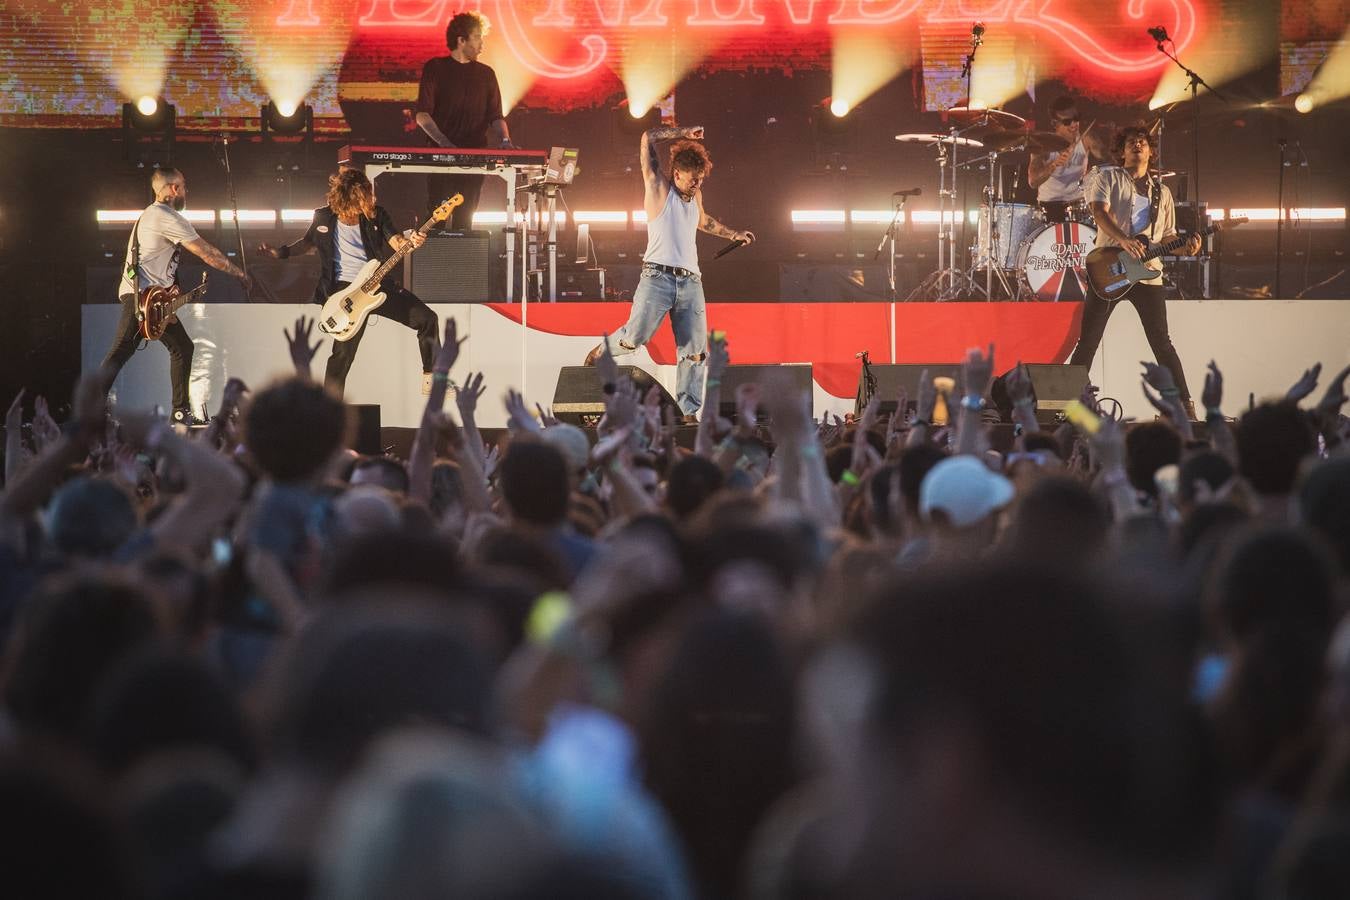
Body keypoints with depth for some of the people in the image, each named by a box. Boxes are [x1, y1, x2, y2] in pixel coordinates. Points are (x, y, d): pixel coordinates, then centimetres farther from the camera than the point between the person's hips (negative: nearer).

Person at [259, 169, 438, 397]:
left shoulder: (375, 215, 3)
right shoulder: (324, 218, 0)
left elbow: (396, 241, -6)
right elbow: (308, 243, 18)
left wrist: (411, 241, -28)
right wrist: (280, 253, 7)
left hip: (376, 282, 3)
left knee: (426, 318, -6)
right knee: (344, 352, -11)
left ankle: (430, 378, 11)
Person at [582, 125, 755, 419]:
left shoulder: (694, 196, 22)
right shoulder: (658, 187, 4)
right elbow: (648, 138, -2)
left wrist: (734, 235, 42)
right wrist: (684, 133, 4)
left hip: (691, 282, 6)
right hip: (658, 277, -6)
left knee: (694, 351, -3)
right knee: (634, 337, -12)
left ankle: (688, 412, -1)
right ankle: (601, 352, 20)